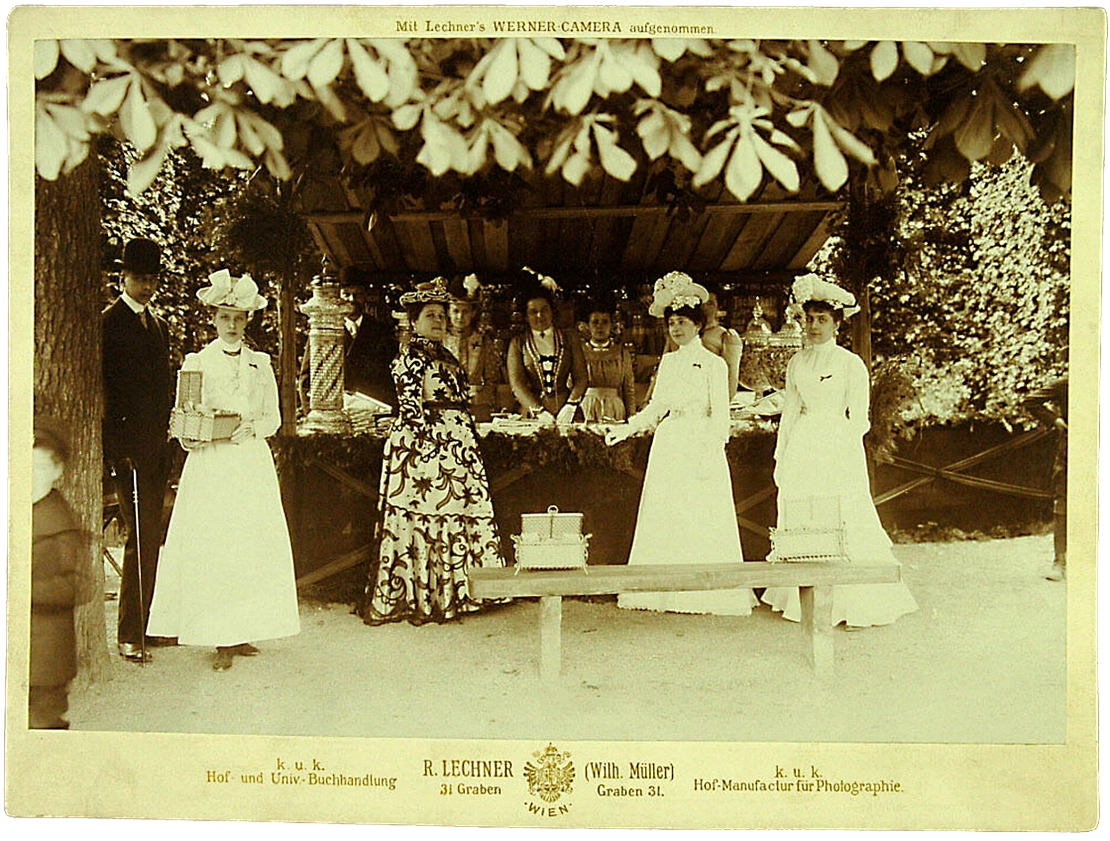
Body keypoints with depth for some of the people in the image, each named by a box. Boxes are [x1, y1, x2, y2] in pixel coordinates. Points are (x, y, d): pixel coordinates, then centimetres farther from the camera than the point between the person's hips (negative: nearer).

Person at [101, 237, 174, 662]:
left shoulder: (159, 324, 18)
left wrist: (167, 435, 13)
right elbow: (103, 388, -10)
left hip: (156, 444, 7)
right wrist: (116, 447, -15)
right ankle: (129, 635, -3)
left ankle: (146, 622, 21)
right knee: (141, 536, -9)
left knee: (151, 536, 11)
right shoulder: (108, 322, -5)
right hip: (128, 444, -7)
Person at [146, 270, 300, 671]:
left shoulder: (260, 363, 12)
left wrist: (251, 428, -7)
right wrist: (196, 436, -17)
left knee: (252, 545, -1)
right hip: (210, 467, -2)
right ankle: (222, 640, -1)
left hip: (253, 463, 2)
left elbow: (274, 418, 13)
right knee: (212, 545, -6)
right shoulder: (196, 362, 6)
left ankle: (241, 631, 10)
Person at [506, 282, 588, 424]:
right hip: (532, 415, -1)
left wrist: (570, 406, -9)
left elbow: (581, 378, 7)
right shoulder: (517, 344, 10)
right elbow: (517, 384, 1)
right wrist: (539, 411, -11)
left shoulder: (570, 341, 13)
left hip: (565, 412, 1)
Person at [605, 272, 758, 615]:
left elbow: (720, 414, -6)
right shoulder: (668, 361, 13)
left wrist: (711, 452, -14)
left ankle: (706, 592, 2)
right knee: (664, 519, 4)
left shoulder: (714, 364, -3)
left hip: (699, 448, -5)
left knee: (702, 520, -5)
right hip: (668, 446, 6)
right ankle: (668, 590, 10)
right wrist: (628, 428, 8)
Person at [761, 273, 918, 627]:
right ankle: (805, 603, 15)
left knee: (844, 525, -6)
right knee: (802, 526, 5)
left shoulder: (851, 363, -1)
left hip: (838, 448, -4)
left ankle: (856, 605, 4)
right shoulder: (797, 363, 12)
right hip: (802, 449, 4)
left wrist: (844, 451, -12)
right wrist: (781, 456, 12)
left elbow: (858, 419, -2)